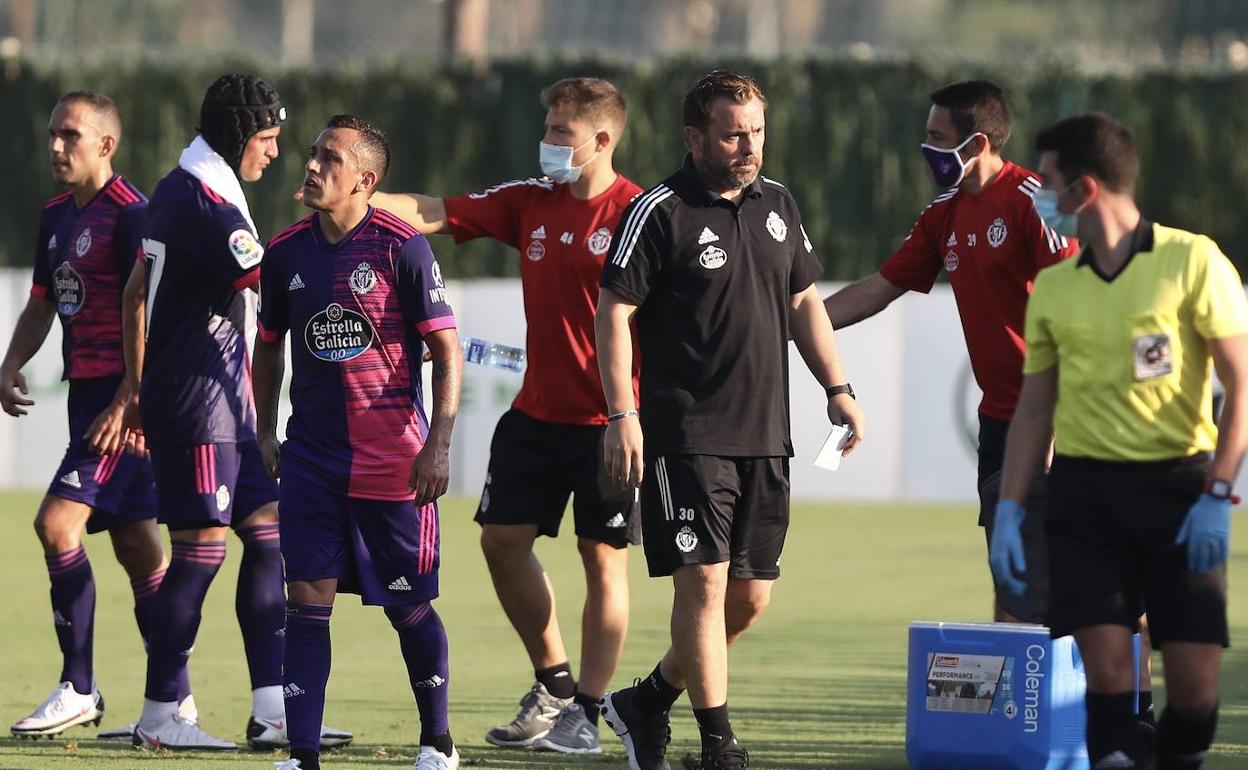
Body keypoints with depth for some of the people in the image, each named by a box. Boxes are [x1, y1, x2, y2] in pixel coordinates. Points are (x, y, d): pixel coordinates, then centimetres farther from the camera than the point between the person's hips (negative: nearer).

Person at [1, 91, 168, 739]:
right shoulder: (56, 217, 14)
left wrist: (125, 405, -22)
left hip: (128, 395, -9)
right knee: (138, 548, 11)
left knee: (57, 522, -18)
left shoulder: (130, 214, -13)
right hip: (88, 394, 9)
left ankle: (78, 688, -13)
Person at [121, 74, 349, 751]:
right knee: (202, 549, -7)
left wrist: (138, 387, 26)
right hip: (197, 401, -10)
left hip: (224, 402, 10)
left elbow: (137, 289, 22)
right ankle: (159, 717, -1)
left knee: (267, 534, 6)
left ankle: (271, 710, 4)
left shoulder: (177, 191, 15)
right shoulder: (206, 205, -17)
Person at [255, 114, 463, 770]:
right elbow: (270, 346, 18)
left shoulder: (402, 247, -9)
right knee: (307, 599, -4)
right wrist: (265, 432, 12)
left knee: (408, 605, 4)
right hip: (311, 457, 4)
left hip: (393, 462, -4)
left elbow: (447, 351, -7)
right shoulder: (287, 251, 4)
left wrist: (437, 445, -13)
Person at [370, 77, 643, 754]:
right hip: (537, 413, 7)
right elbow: (433, 215, 6)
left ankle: (585, 713, 5)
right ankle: (553, 682, 23)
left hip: (609, 418, -7)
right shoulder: (530, 201, 7)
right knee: (503, 537, 8)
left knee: (603, 556, 0)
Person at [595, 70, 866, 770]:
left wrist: (838, 388, 14)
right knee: (703, 582, -10)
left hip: (766, 436, 6)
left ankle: (648, 702, 26)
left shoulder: (778, 206, 12)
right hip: (688, 435, -6)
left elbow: (804, 303, 22)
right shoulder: (660, 212, -7)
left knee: (751, 597, 7)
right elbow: (614, 312, -8)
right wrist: (622, 416, -16)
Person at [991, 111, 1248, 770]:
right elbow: (1034, 408, 17)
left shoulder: (1192, 261, -3)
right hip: (1085, 488, 3)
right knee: (1106, 669, -11)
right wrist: (1008, 510, 7)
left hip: (1179, 486, -3)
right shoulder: (1052, 287, 11)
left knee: (1194, 685, -6)